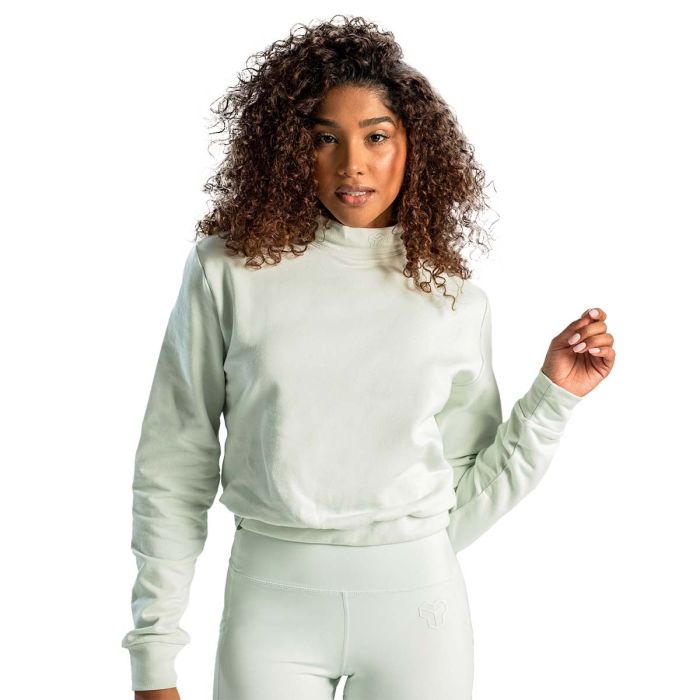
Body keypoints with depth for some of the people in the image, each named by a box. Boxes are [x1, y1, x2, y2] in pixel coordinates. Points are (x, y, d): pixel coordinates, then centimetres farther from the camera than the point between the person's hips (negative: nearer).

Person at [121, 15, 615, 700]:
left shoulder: (454, 298, 2)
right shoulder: (229, 270, -3)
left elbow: (464, 505, 4)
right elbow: (173, 471, -1)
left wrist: (554, 394, -3)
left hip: (417, 597, 2)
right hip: (271, 600, -1)